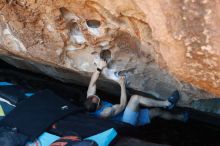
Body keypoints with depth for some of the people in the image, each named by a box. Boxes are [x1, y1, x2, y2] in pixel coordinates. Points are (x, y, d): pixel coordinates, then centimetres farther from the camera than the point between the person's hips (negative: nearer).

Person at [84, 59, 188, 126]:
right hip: (128, 121, -9)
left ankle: (179, 117, 33)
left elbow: (92, 83, -10)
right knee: (135, 98, -32)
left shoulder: (90, 102, -13)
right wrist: (122, 85, -22)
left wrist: (99, 68, -22)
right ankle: (166, 103, -19)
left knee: (156, 111, 12)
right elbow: (122, 106, -24)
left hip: (128, 118, 9)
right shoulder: (106, 112, -34)